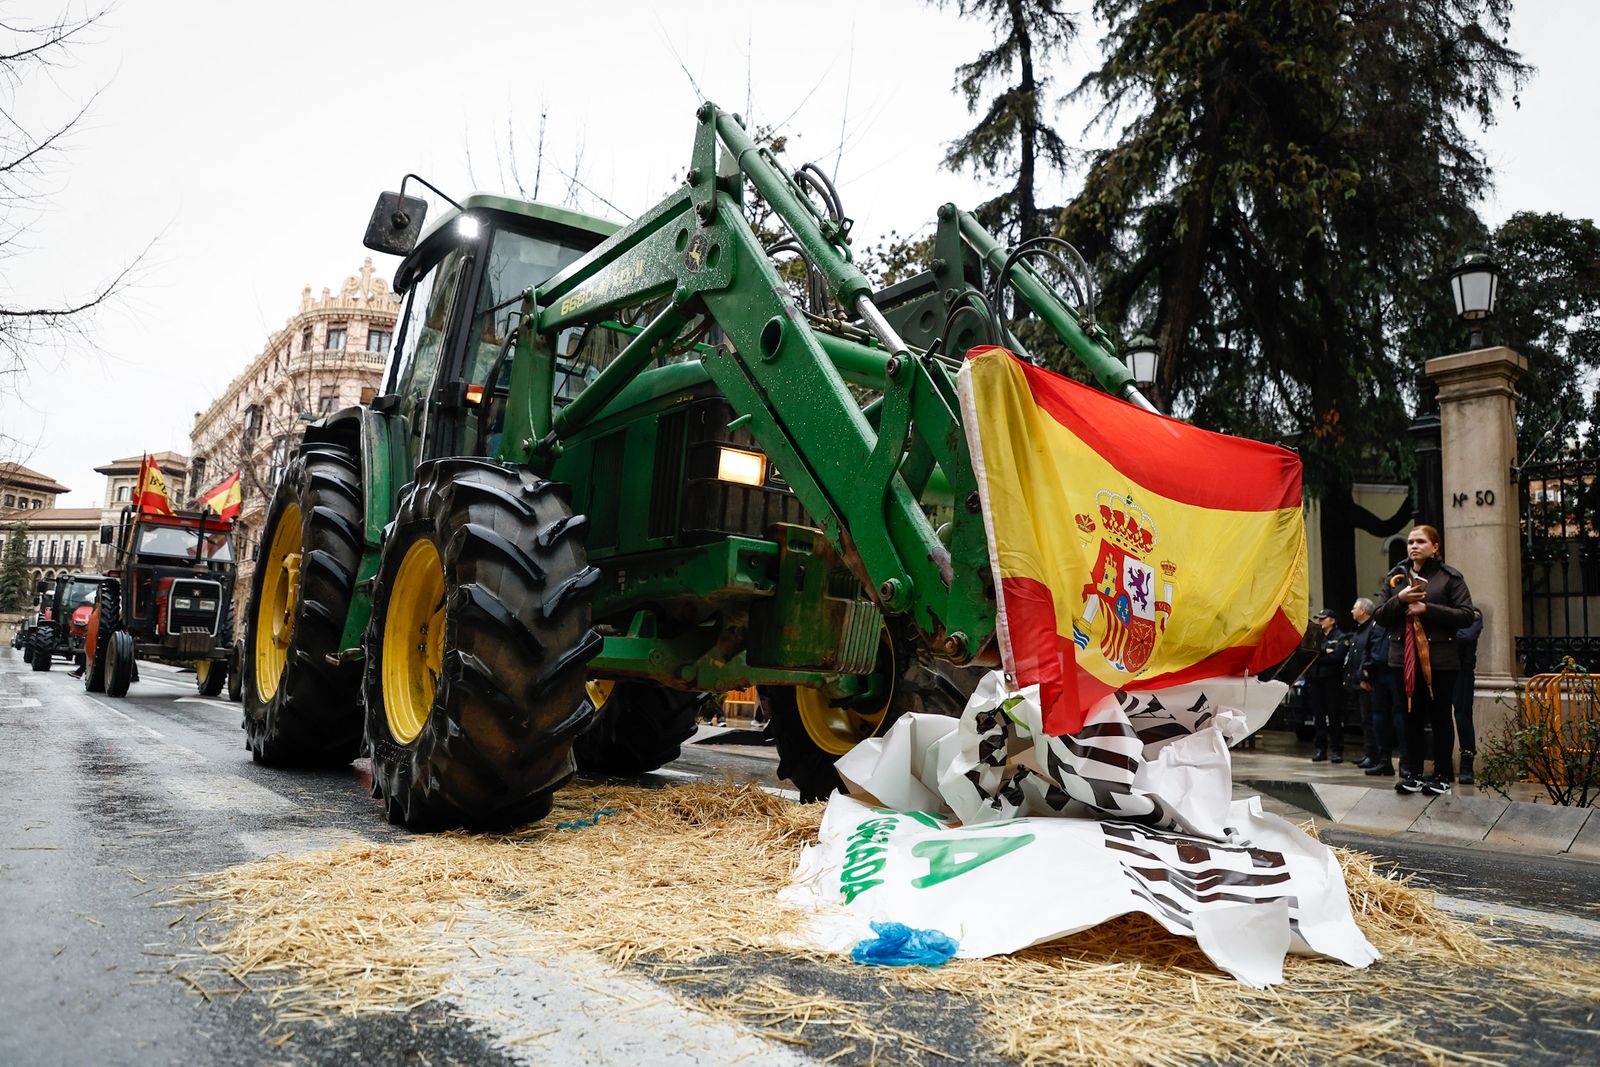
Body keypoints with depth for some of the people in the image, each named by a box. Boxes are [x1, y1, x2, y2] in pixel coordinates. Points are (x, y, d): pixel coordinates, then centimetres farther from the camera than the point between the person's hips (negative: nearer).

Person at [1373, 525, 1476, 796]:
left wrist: (1427, 609, -17)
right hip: (1405, 658, 4)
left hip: (1440, 659, -3)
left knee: (1441, 717, 4)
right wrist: (1400, 599, -10)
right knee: (1411, 717, 9)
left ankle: (1441, 775, 13)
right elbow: (1381, 616, 8)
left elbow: (1466, 614, -8)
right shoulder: (1395, 577, 11)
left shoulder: (1450, 577, 0)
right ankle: (1412, 773, 17)